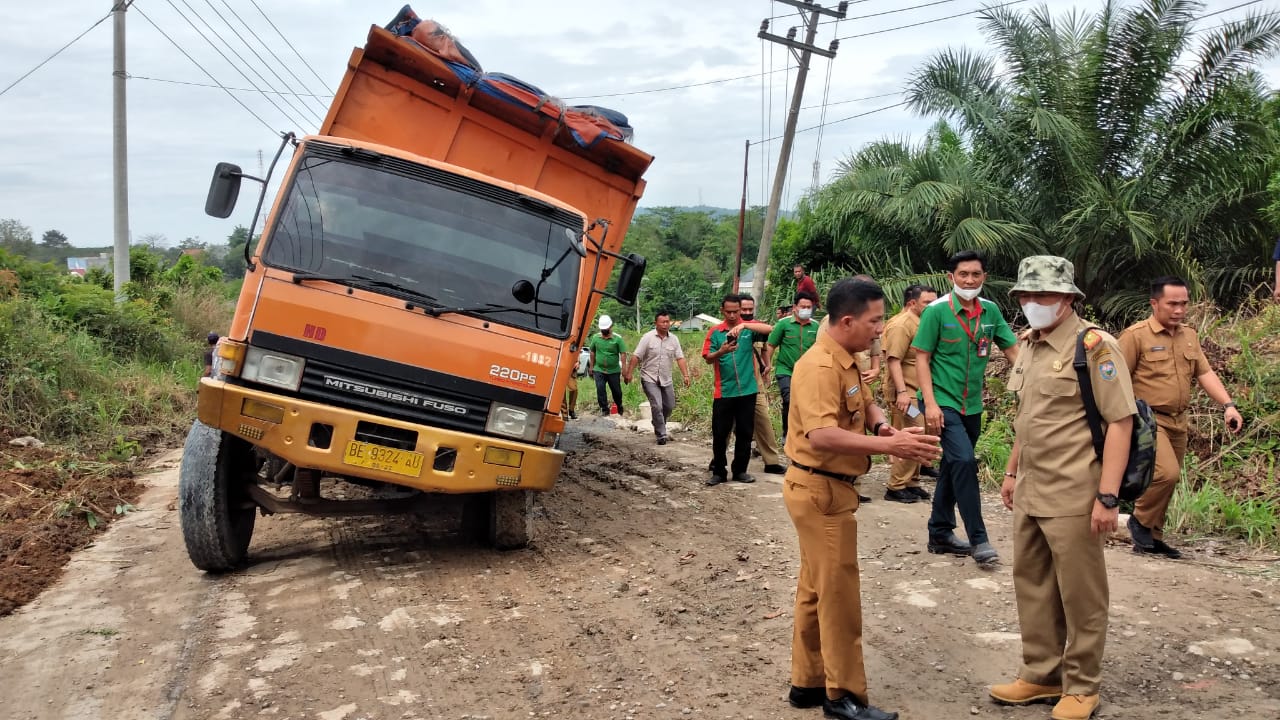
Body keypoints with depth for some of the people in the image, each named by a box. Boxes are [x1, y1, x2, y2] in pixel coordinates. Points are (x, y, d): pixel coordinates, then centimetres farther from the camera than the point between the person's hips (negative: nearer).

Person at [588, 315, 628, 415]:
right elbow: (592, 352, 13)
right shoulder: (596, 338, 2)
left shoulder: (617, 339, -8)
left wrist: (624, 368, -17)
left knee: (616, 391, 11)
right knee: (600, 390, -7)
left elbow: (623, 354, -10)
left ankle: (619, 408, 34)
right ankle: (604, 409, 5)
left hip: (614, 371, -2)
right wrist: (591, 366, 14)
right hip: (599, 370, 2)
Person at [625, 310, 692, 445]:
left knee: (669, 406, 12)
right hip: (650, 379, -5)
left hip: (666, 379, 5)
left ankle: (658, 425, 38)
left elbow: (680, 358, -1)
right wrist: (630, 373, -14)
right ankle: (661, 435, -3)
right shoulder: (648, 337, -9)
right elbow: (636, 357, -9)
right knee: (657, 406, -13)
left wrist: (686, 375, -11)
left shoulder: (674, 339, 3)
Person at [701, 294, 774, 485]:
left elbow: (769, 329, -16)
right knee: (720, 433, 3)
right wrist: (721, 351, -21)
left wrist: (744, 325, -28)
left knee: (745, 433, 7)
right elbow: (708, 359, 0)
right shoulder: (715, 332, 3)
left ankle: (740, 471, 19)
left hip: (747, 390, 0)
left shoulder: (749, 328, 3)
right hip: (723, 391, 0)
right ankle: (719, 472, 14)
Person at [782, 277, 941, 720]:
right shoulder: (820, 367, -23)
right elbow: (821, 435, -33)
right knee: (839, 594, -1)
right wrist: (888, 446, -34)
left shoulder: (846, 362, 10)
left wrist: (882, 425, -6)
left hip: (828, 488, 10)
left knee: (816, 589, 17)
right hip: (819, 490, -10)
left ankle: (808, 682, 28)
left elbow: (866, 403, 16)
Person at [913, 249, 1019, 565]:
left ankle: (940, 533, 27)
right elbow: (922, 359, -8)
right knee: (964, 461, -18)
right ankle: (978, 538, -8)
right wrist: (930, 403, -16)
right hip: (943, 401, -6)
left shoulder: (991, 311, 3)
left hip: (972, 404, 6)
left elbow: (1013, 350, 5)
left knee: (953, 467, 14)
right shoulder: (937, 311, -10)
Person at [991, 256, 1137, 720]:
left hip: (1074, 498, -8)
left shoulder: (1094, 346, -13)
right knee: (1032, 585, 16)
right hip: (1030, 494, 8)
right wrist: (1012, 472, 20)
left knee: (1080, 595, 7)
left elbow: (1120, 421, -16)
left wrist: (1107, 496, -20)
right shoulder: (1028, 345, 10)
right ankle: (1042, 675, 31)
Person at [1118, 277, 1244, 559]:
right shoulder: (1135, 335, -12)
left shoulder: (1189, 336, 10)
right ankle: (1140, 520, 3)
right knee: (1167, 473, -21)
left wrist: (1228, 405, -4)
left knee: (1167, 479, 12)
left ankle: (1152, 537, 24)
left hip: (1178, 421, 7)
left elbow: (1205, 373, 9)